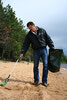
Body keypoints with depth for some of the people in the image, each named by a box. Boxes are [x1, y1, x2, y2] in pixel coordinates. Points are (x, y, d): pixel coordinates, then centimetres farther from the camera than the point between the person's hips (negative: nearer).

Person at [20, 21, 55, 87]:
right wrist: (22, 53, -8)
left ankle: (44, 81, 5)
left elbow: (48, 39, 6)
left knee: (45, 65, -4)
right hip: (36, 51, 1)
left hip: (43, 49, -1)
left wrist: (52, 47, 1)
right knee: (35, 66, 2)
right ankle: (36, 80, 14)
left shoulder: (42, 31, 3)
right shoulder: (29, 35, 4)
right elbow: (25, 44, 2)